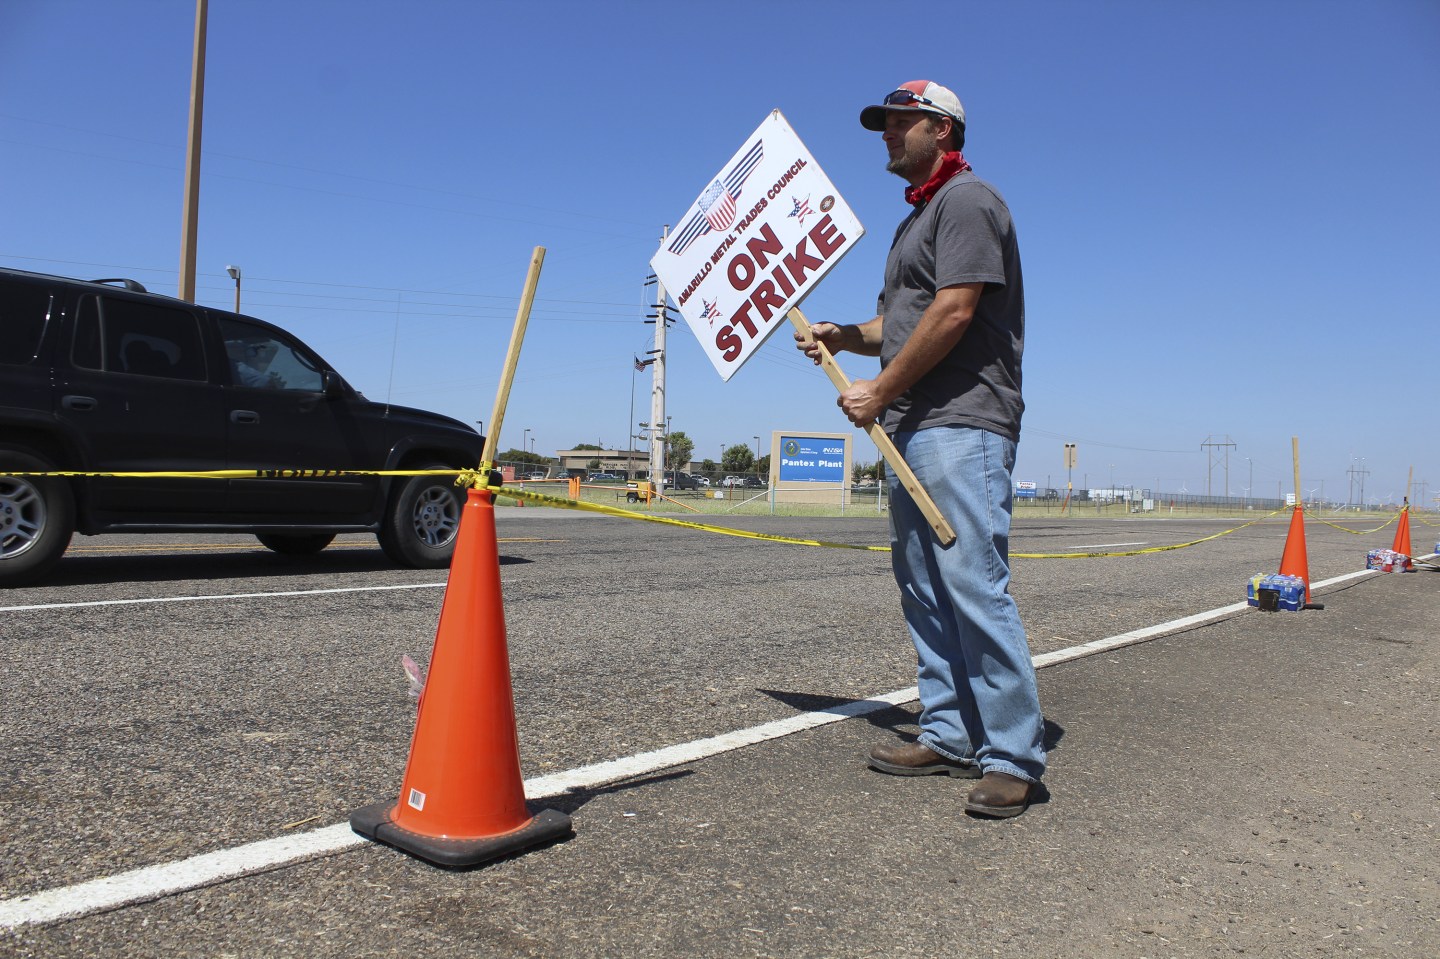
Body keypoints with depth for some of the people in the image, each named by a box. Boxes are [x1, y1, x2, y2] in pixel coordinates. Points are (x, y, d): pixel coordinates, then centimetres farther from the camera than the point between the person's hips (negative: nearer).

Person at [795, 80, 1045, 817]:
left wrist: (878, 392, -12)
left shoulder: (967, 200, -5)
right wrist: (840, 336, 10)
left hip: (962, 423, -10)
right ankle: (950, 735, 17)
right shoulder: (918, 218, 26)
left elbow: (953, 314, -17)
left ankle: (1012, 756, -7)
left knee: (974, 582, -14)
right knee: (922, 586, 9)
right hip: (913, 426, 11)